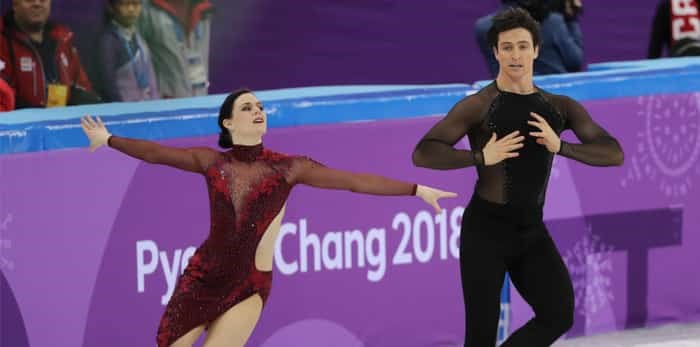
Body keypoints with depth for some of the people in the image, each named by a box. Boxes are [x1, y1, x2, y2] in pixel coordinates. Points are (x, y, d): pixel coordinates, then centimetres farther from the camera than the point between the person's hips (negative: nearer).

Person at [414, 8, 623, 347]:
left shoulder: (560, 107, 4)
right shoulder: (478, 105, -11)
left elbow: (614, 154, -4)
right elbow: (423, 154, -18)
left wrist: (560, 146, -21)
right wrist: (482, 158, -31)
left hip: (532, 231, 4)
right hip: (485, 229, -4)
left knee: (559, 316, -10)